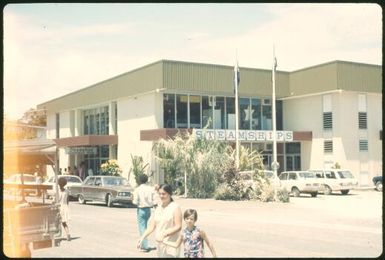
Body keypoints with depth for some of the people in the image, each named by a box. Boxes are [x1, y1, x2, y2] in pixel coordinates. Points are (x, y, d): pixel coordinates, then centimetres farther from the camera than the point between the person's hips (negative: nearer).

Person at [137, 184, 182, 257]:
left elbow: (178, 227, -13)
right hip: (160, 244, 6)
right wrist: (142, 237, -5)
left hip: (171, 245, -6)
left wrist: (163, 234, -24)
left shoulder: (175, 207, -8)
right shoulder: (158, 208, 11)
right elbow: (152, 226, 8)